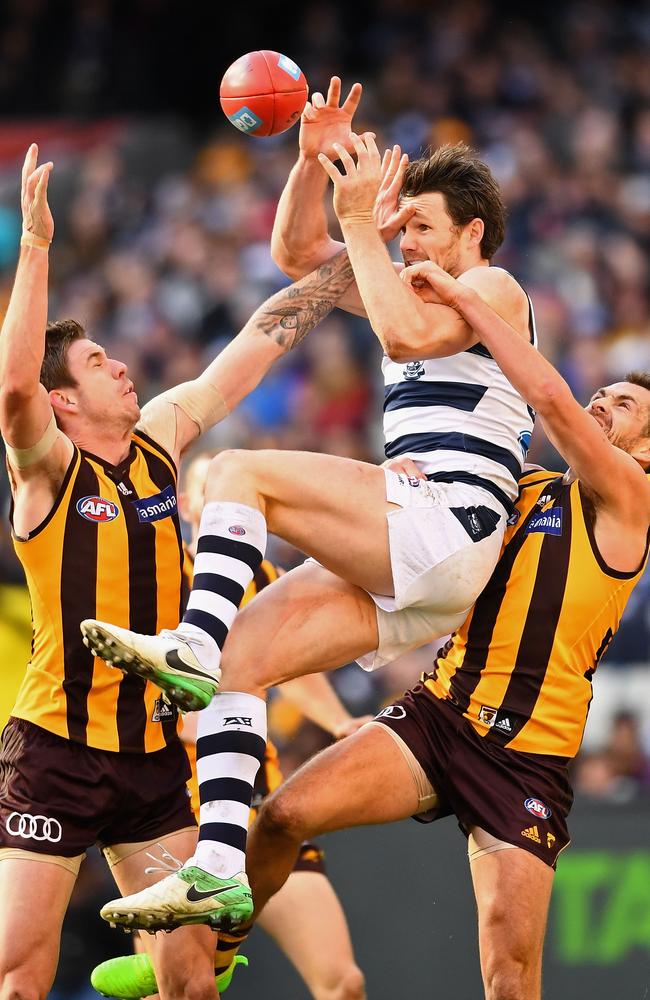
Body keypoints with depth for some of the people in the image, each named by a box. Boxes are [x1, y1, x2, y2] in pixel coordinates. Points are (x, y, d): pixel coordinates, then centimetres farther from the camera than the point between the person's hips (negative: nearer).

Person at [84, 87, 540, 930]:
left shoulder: (493, 289, 1)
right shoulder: (425, 290, 28)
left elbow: (409, 334, -20)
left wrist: (361, 222, -13)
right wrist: (314, 161, 13)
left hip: (448, 525, -9)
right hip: (403, 568, 9)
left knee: (238, 472, -18)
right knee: (244, 654, -5)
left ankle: (193, 643, -32)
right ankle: (219, 870, -14)